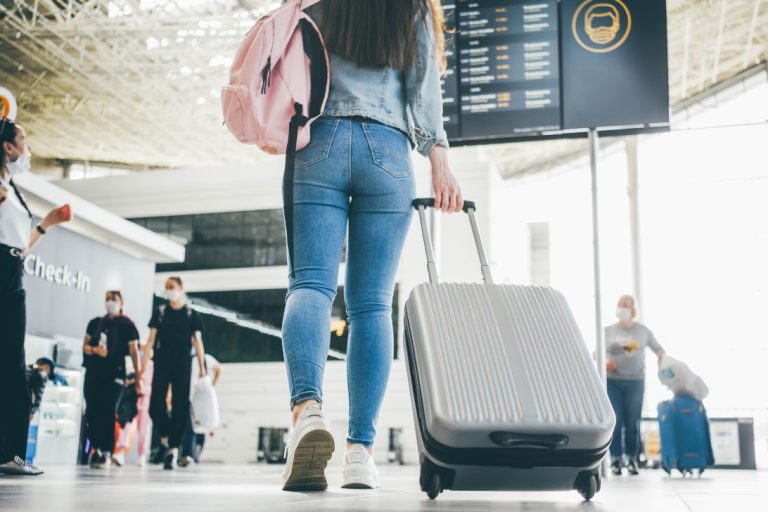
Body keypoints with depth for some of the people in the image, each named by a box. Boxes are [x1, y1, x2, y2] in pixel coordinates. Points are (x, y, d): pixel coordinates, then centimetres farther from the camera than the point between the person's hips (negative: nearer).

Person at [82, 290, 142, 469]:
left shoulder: (127, 325, 2)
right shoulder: (95, 323, 14)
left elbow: (134, 351, 0)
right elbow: (85, 345, 14)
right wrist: (95, 349, -9)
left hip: (114, 374, -4)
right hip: (93, 372, 4)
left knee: (107, 412, -7)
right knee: (92, 411, 1)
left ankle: (106, 453, -5)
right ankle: (96, 449, 11)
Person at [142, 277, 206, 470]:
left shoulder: (191, 314, 7)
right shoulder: (159, 311, 11)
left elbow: (198, 341, 5)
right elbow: (151, 339, 9)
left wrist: (202, 367, -3)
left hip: (182, 364, -1)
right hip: (162, 363, 1)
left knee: (180, 406, -5)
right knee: (155, 404, -6)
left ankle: (173, 448, -2)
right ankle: (167, 435, 19)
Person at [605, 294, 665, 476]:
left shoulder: (643, 331, 9)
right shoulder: (608, 331, 9)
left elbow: (658, 349, 16)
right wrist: (604, 361, -7)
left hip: (635, 381, 0)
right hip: (613, 381, 0)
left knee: (633, 423, 0)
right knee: (615, 421, -3)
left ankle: (631, 458, 9)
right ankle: (616, 458, 2)